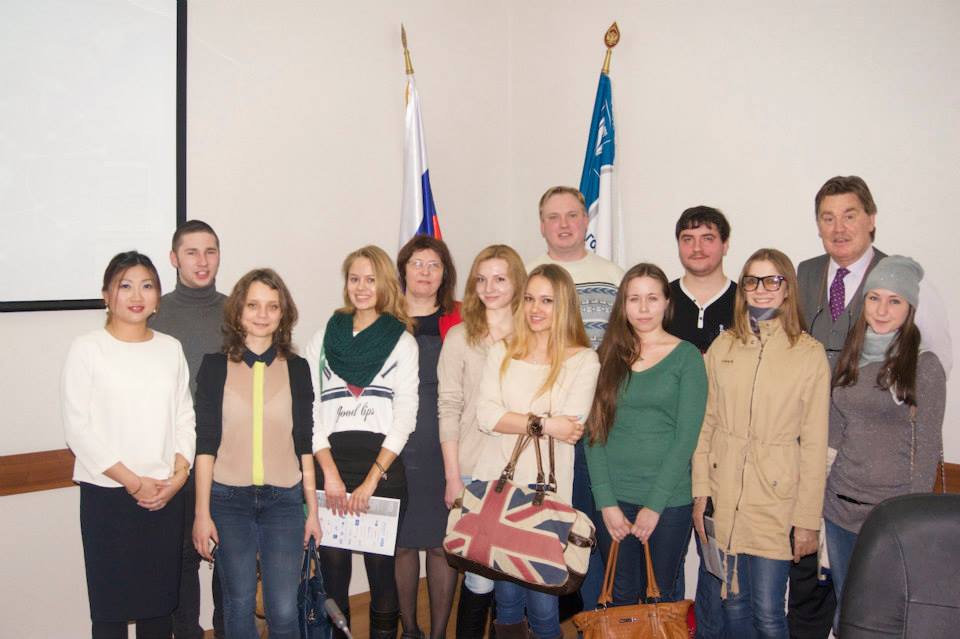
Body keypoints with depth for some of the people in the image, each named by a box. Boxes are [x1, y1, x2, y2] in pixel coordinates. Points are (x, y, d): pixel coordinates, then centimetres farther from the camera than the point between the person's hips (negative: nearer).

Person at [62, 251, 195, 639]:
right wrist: (133, 482, -12)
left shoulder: (171, 348, 8)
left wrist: (179, 474, -5)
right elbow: (78, 428, -9)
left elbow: (184, 417, 10)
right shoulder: (87, 349, -5)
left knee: (160, 599, 11)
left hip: (166, 495, 4)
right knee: (111, 605, 2)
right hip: (107, 494, -3)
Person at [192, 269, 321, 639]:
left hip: (284, 499, 1)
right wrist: (202, 512, -4)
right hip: (229, 498, 0)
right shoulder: (215, 366, 1)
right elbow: (205, 443, 0)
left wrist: (312, 510, 6)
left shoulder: (297, 369, 5)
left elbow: (304, 444, 7)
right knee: (239, 606, 7)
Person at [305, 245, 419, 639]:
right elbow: (311, 410, 5)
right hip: (330, 463, 2)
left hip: (383, 465, -2)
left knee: (381, 567, 1)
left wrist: (372, 479, -9)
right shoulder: (324, 338, 12)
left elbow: (404, 417, -1)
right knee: (332, 566, 3)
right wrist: (330, 472, -7)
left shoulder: (402, 342, 6)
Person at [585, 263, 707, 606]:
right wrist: (606, 502, -7)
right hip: (613, 500, 2)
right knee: (622, 596, 11)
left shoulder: (687, 357, -2)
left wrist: (654, 505, -11)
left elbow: (686, 437, -8)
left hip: (670, 501, -2)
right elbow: (594, 433, 2)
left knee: (663, 596, 10)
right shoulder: (607, 357, 6)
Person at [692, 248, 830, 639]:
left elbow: (814, 443, -5)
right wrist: (700, 493, 1)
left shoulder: (810, 354, -5)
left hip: (775, 501, -3)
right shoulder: (723, 347, 4)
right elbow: (706, 424, 6)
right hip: (723, 499, 3)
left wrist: (808, 518, -5)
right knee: (733, 604, 13)